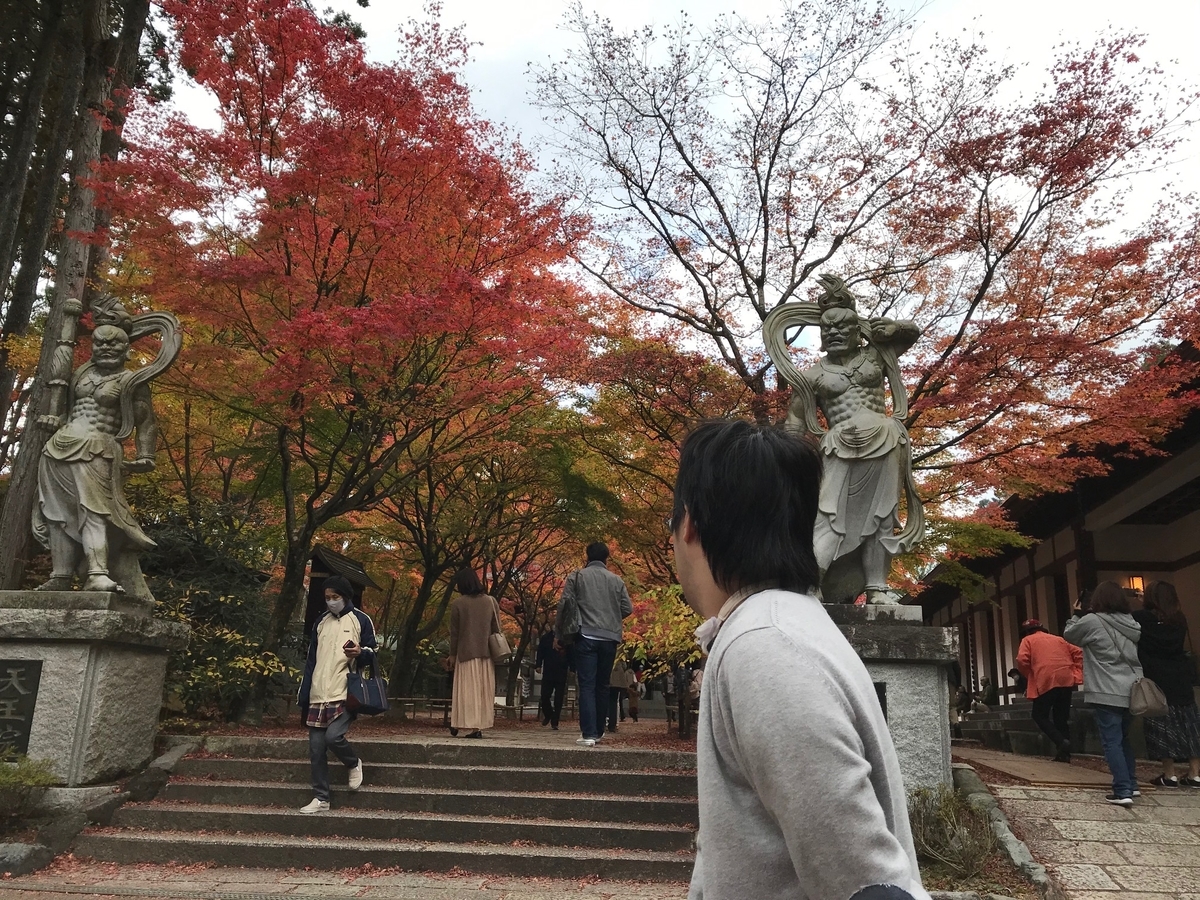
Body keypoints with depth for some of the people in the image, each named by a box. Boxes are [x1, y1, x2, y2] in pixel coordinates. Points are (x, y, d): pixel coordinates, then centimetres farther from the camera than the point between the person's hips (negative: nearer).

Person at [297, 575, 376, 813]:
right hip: (318, 695, 5)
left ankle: (354, 764, 10)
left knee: (333, 736, -21)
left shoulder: (360, 620, 1)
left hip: (345, 694, -5)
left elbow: (372, 654, 3)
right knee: (316, 747, 2)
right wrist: (303, 696, 12)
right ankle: (320, 799, 12)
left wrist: (360, 653, -22)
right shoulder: (321, 622, 15)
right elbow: (311, 660, 18)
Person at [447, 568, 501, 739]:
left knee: (468, 689, 2)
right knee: (484, 689, 9)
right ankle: (481, 724, 9)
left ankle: (471, 725, 1)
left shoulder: (458, 603, -7)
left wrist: (452, 654, 4)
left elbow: (454, 632, -4)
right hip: (487, 653, 3)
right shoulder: (491, 601, 4)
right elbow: (497, 629, 7)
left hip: (466, 653, -3)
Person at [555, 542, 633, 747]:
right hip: (609, 638, 2)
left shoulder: (577, 576, 2)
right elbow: (627, 608, 5)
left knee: (587, 686, -3)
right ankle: (599, 731, 21)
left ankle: (589, 734, -10)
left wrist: (560, 634, 4)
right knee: (602, 686, 14)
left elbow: (564, 604, -3)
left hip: (586, 637, -2)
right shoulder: (616, 580, 7)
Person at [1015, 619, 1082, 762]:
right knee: (1062, 717, 14)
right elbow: (1078, 653, 18)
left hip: (1046, 681, -5)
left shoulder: (1028, 640, 12)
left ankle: (1061, 742, -12)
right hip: (1066, 680, 5)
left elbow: (1022, 660, -5)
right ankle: (1064, 753, 9)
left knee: (1039, 716, 7)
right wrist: (1076, 673, 15)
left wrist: (1029, 677, 10)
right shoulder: (1058, 639, 26)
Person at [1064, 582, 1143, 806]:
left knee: (1112, 742, -5)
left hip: (1107, 693, -7)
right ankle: (1131, 785, 26)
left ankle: (1123, 791, -11)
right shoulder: (1129, 623, 9)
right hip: (1131, 691, 7)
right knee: (1123, 738, 21)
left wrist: (1077, 615, 19)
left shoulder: (1092, 621, -11)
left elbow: (1069, 635, 4)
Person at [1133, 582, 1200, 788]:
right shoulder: (1179, 620, 4)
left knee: (1162, 726, 2)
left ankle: (1170, 775, 4)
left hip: (1156, 681, -4)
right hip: (1181, 679, 4)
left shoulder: (1141, 618, -9)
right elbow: (1181, 644, 18)